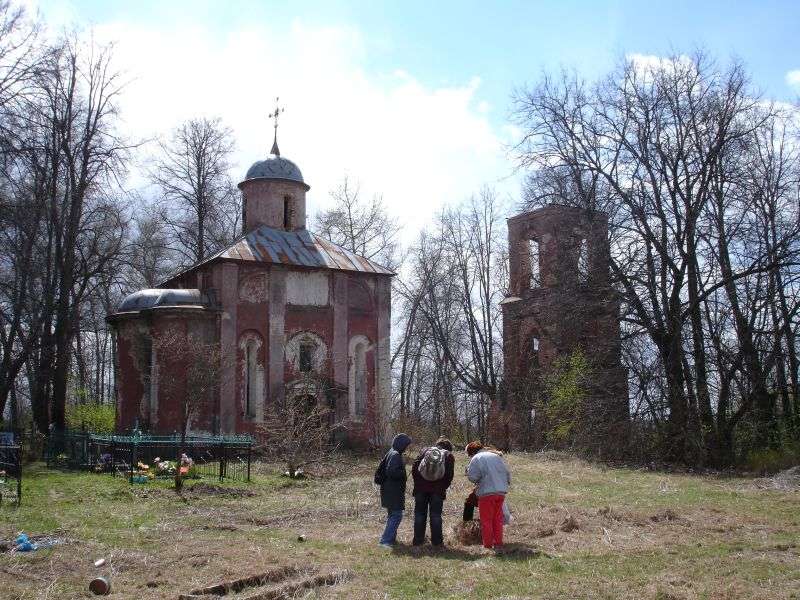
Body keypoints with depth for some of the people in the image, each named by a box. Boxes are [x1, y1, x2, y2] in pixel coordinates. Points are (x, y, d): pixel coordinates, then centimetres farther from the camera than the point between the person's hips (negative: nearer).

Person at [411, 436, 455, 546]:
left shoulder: (425, 451, 11)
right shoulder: (449, 456, 6)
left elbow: (414, 467, 4)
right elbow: (449, 475, -1)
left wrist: (417, 483, 9)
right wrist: (443, 488, 7)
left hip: (420, 489, 1)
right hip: (437, 490, -1)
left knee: (419, 514, 9)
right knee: (436, 515, 6)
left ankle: (417, 540, 11)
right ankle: (436, 540, 6)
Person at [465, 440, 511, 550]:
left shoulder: (476, 458, -5)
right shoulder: (497, 456, 16)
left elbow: (472, 477, -11)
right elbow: (507, 473, 16)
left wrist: (468, 470, 7)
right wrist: (506, 484, 26)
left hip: (487, 493, -6)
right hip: (501, 492, 6)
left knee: (486, 520, 4)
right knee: (498, 519, 15)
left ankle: (488, 545, 7)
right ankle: (498, 543, 17)